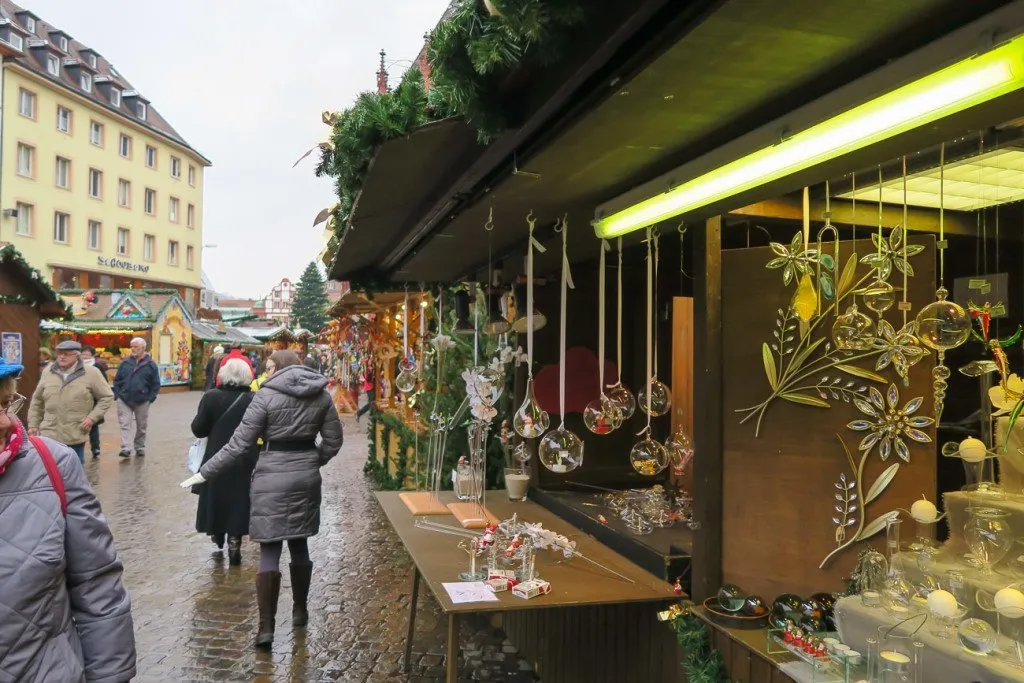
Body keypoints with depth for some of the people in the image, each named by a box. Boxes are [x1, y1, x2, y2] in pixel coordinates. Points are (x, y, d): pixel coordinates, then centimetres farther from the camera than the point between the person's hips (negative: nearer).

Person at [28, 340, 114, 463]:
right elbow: (37, 401, 15)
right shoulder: (48, 372, 6)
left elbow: (107, 397, -1)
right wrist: (33, 424, 12)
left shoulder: (91, 373, -5)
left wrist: (92, 417, -10)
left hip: (76, 436, -2)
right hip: (49, 435, 3)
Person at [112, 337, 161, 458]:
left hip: (142, 402, -1)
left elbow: (155, 384, 1)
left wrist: (150, 398, -6)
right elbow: (117, 380, 9)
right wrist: (117, 394, -1)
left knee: (141, 426, 10)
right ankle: (125, 449, -9)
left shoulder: (151, 365, -1)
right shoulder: (125, 363, 4)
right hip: (124, 400, 1)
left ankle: (140, 447, 23)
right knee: (124, 425, -6)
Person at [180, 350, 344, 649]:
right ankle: (300, 609, 31)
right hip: (307, 476, 4)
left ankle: (266, 627, 3)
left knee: (269, 549, 1)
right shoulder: (322, 395, 2)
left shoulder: (267, 395, -10)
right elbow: (334, 440, 5)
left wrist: (205, 472, -5)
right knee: (299, 543, 18)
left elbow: (240, 443, -11)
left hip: (272, 477, -4)